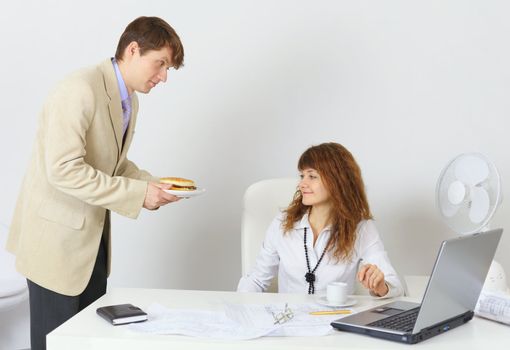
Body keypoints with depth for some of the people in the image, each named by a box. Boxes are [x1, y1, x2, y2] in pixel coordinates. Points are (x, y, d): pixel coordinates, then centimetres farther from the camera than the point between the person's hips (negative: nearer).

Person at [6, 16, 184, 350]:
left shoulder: (129, 100, 9)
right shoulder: (81, 90, -21)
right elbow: (63, 170, -27)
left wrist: (150, 184, 1)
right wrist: (137, 193, -23)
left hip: (93, 235, 9)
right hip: (58, 236, -8)